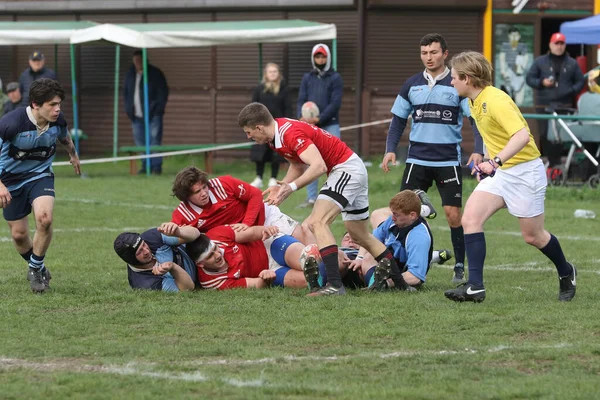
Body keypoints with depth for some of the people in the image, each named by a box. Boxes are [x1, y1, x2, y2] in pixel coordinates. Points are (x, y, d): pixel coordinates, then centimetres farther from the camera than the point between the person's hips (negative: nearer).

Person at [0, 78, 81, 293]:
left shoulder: (58, 121, -14)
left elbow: (64, 137, 13)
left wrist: (73, 155, 32)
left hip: (40, 175, 2)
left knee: (44, 218, -25)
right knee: (19, 234, 4)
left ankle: (36, 267, -2)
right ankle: (37, 268, 35)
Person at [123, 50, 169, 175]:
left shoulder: (155, 74, -1)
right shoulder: (130, 74, 14)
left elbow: (163, 92, -1)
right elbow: (125, 92, 22)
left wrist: (159, 108, -9)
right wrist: (128, 108, 10)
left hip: (152, 114, -5)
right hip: (137, 115, 5)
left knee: (155, 140, -10)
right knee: (140, 141, 4)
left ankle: (156, 166, -9)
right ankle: (146, 165, 10)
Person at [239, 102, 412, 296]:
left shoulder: (290, 133, -25)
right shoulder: (276, 135, 5)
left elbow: (319, 166, -35)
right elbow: (298, 165, 18)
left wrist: (291, 187, -38)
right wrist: (281, 187, 5)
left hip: (346, 168, -11)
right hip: (355, 170, 11)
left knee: (317, 222, -23)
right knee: (360, 236, 19)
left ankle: (335, 284, -31)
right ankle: (400, 282, 27)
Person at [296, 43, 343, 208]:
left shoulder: (335, 78, 1)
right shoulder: (307, 78, 12)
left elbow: (335, 103, -8)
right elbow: (301, 100, 6)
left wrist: (319, 119, -19)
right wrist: (301, 117, -15)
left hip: (330, 125, -4)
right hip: (310, 126, 4)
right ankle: (311, 198, 13)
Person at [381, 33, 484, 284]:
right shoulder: (412, 85, 8)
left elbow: (475, 119, -4)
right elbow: (398, 119, 14)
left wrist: (478, 151, -17)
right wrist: (390, 149, 1)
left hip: (448, 160, -3)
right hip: (417, 158, 3)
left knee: (453, 213, -5)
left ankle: (460, 268, 6)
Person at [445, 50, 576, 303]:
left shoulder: (495, 100, -23)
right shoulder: (475, 102, 7)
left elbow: (522, 135, -33)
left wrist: (496, 161, -41)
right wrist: (489, 164, 15)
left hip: (525, 171, -8)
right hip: (499, 173, 8)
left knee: (533, 236, 4)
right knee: (470, 218, -13)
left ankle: (566, 273, 33)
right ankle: (475, 287, -17)